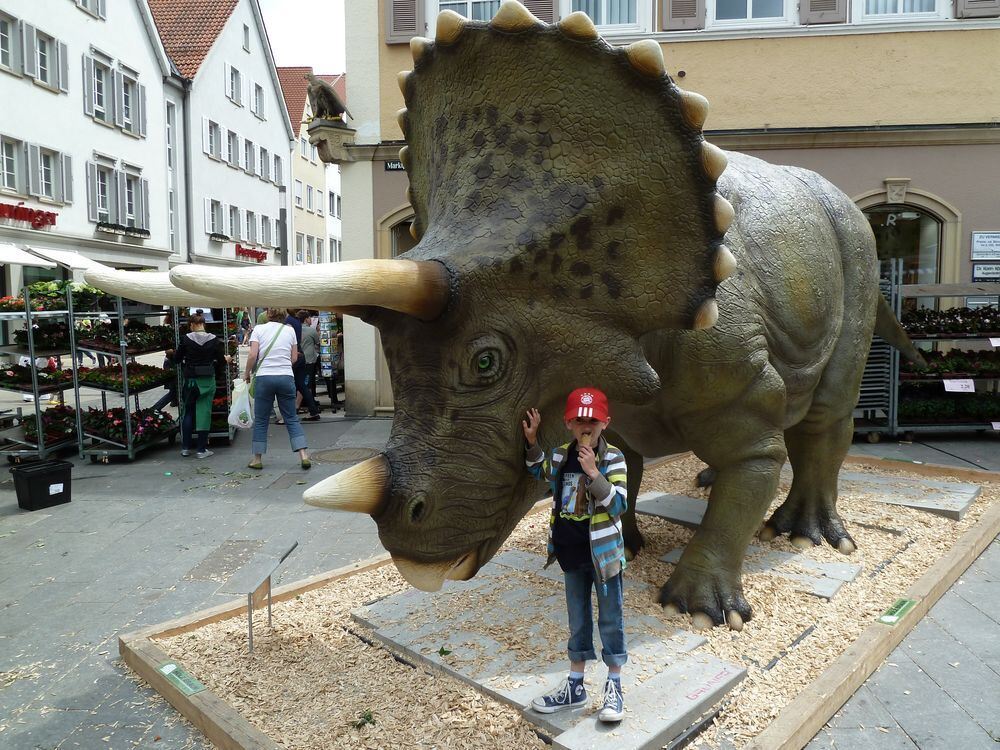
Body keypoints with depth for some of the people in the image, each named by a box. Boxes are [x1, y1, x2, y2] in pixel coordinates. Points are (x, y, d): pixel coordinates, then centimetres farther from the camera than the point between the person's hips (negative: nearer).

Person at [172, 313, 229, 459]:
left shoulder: (186, 340, -6)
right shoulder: (214, 340, -6)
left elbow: (176, 359, -1)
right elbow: (221, 361, -4)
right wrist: (227, 359, 18)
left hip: (190, 380, 0)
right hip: (208, 381, 0)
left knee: (187, 412, 15)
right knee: (204, 413, 5)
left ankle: (185, 447, 19)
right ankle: (202, 450, 6)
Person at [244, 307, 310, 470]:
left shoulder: (259, 329, 2)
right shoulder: (290, 330, 8)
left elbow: (253, 355, -6)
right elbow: (294, 358, 8)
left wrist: (247, 373, 7)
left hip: (264, 377, -2)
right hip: (286, 377, 2)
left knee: (260, 420, 9)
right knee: (291, 418, 7)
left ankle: (257, 459, 15)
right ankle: (304, 455, -3)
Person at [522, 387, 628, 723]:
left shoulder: (613, 457, -14)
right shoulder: (559, 455, -1)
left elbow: (618, 504, -21)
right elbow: (539, 471, 22)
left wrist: (593, 472, -30)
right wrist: (532, 441, 9)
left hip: (604, 553, -4)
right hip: (571, 553, 5)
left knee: (610, 620, 10)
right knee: (578, 622, 18)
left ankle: (614, 687, 27)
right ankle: (575, 686, 32)